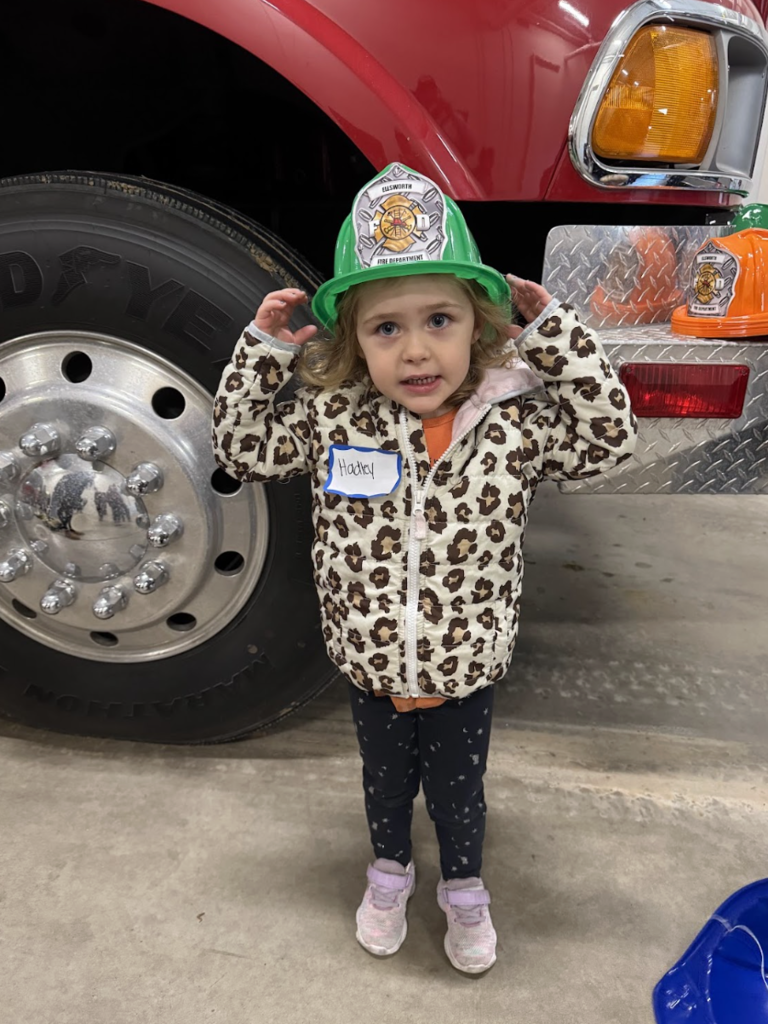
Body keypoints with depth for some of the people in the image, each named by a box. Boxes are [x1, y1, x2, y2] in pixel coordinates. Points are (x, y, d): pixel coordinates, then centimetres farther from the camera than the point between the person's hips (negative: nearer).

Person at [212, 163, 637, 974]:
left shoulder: (516, 419, -18)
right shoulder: (330, 418, -16)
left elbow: (610, 437, -18)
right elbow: (240, 448, -6)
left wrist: (553, 330, -22)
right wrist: (265, 347, -17)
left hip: (466, 671, -1)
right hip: (369, 666, 1)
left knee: (457, 795, 24)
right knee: (385, 783, 29)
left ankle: (463, 889, 57)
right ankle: (389, 872, 60)